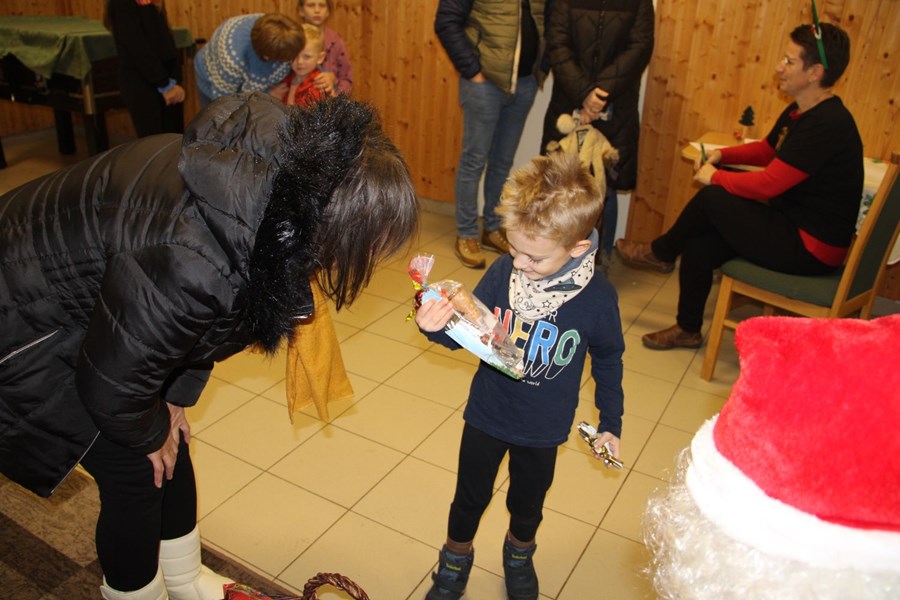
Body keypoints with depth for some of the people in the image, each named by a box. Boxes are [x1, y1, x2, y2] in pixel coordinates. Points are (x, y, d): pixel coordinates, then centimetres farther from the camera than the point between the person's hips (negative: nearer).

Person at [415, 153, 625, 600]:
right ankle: (455, 560, 50)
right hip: (486, 416, 1)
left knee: (528, 503, 25)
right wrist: (437, 326, -31)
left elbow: (608, 360, -4)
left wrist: (610, 422, 3)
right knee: (470, 498, 21)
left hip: (543, 430, 0)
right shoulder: (502, 272, -20)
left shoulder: (596, 298, -21)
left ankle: (519, 554, 57)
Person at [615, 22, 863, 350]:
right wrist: (721, 154, 6)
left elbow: (767, 184, -26)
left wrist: (715, 177, -12)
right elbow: (767, 150, 24)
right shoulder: (800, 112, 7)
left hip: (811, 249, -9)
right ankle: (688, 329, 14)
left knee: (712, 197, -16)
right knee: (698, 247, -3)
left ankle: (660, 253, 10)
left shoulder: (828, 124, -23)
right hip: (793, 227, 9)